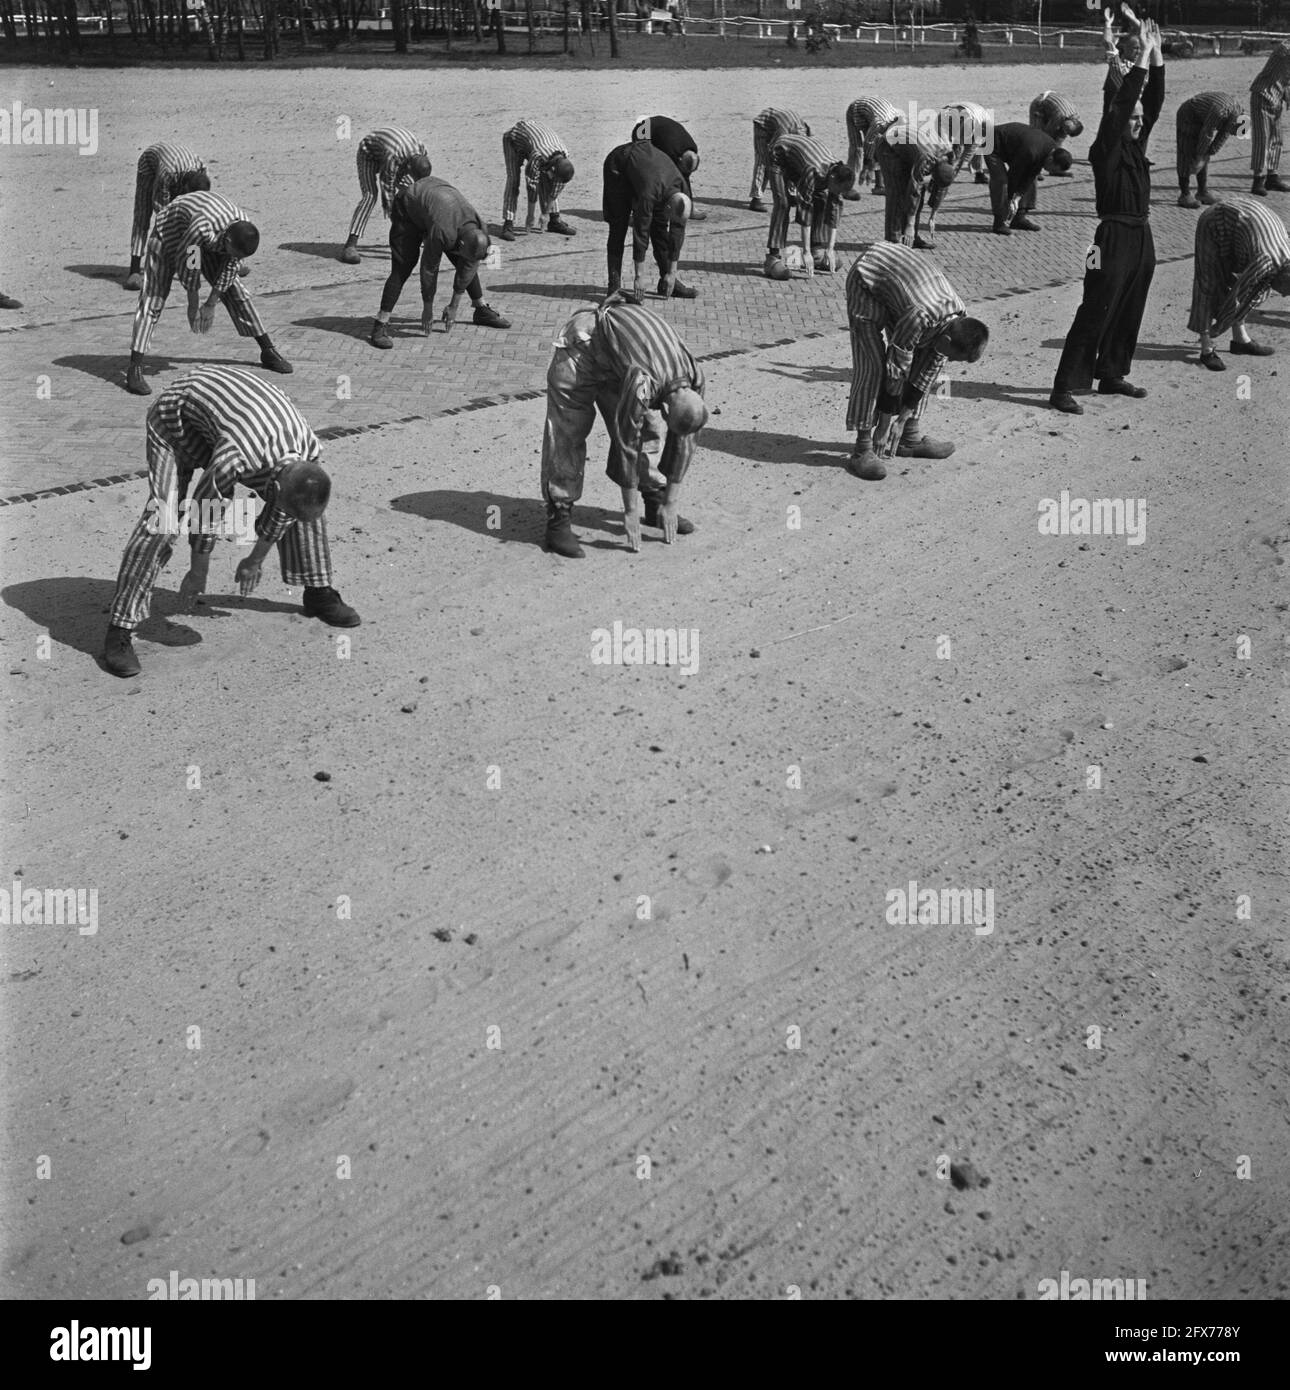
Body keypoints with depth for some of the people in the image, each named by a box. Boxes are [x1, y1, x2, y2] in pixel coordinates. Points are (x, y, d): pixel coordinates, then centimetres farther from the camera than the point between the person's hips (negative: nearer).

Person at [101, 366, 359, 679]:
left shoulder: (308, 448, -24)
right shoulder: (237, 457, -44)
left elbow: (281, 513, -5)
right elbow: (204, 510, -26)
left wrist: (254, 562, 8)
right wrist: (198, 573, -10)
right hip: (178, 412, -6)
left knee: (303, 506, 0)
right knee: (162, 518, -22)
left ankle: (318, 593, 19)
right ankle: (120, 631, -17)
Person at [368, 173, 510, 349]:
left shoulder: (480, 231, -24)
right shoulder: (442, 232, -43)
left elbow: (468, 268, -10)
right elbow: (429, 269, -29)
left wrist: (453, 306, -3)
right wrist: (428, 309, -17)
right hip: (407, 207, -6)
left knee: (466, 264, 3)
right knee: (402, 267, -18)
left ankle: (482, 310, 22)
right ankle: (380, 326, -19)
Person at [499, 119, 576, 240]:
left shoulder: (564, 159, -24)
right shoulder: (538, 157, -43)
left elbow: (557, 186, -12)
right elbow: (532, 186, -33)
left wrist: (546, 212, -6)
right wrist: (531, 216, -23)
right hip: (514, 138, -5)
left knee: (545, 180, -3)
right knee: (513, 181, -17)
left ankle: (554, 220, 8)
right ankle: (508, 225, -18)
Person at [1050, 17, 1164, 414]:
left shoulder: (1137, 144, 12)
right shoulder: (1106, 148, -9)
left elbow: (1154, 100, 12)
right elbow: (1122, 102, -18)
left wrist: (1157, 55, 5)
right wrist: (1143, 56, -14)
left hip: (1141, 239, 8)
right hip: (1114, 239, -8)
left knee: (1129, 314, 13)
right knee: (1095, 315, -10)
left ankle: (1111, 376, 25)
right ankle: (1064, 388, -10)